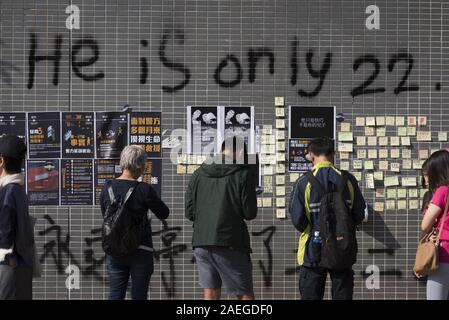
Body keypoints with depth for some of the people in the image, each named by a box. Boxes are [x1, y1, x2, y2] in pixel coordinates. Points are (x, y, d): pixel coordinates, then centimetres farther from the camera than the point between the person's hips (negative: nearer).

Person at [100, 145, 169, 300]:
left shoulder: (107, 188, 2)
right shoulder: (143, 190, -12)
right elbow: (164, 214, -1)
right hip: (140, 251, -4)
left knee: (115, 295, 6)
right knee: (138, 296, 4)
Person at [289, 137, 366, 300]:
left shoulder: (304, 182, -12)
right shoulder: (348, 180, -4)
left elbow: (297, 219, -10)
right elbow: (359, 215, 1)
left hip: (313, 251, -2)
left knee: (311, 296, 7)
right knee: (343, 295, 10)